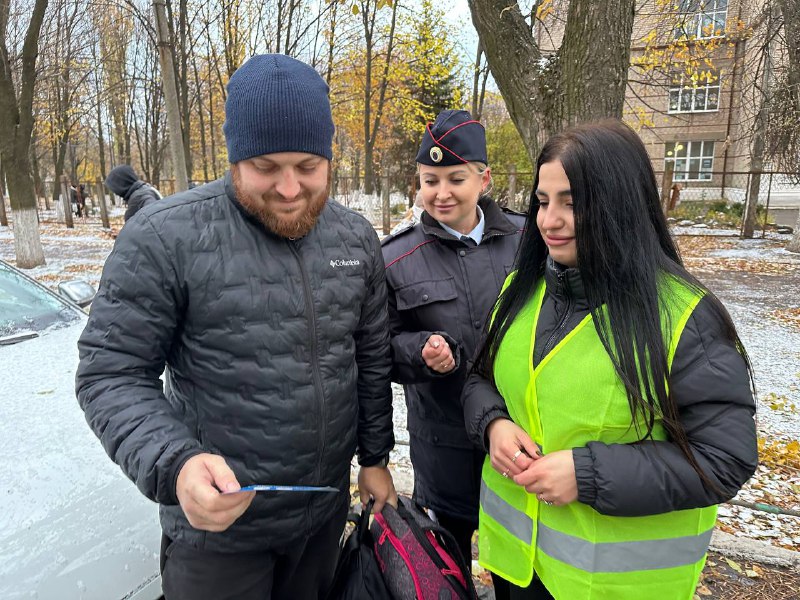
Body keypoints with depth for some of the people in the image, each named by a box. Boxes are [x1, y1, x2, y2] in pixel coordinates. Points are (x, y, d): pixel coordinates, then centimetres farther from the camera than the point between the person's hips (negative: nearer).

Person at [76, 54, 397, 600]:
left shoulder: (357, 238, -2)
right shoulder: (167, 237, -18)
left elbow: (372, 361, 6)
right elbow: (111, 375, -15)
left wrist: (375, 457, 10)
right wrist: (175, 466, -30)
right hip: (216, 522, -4)